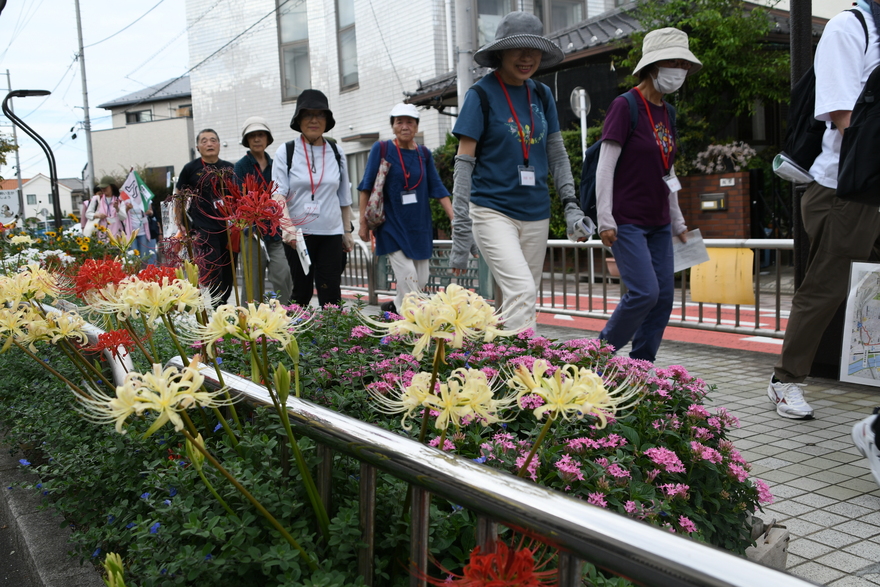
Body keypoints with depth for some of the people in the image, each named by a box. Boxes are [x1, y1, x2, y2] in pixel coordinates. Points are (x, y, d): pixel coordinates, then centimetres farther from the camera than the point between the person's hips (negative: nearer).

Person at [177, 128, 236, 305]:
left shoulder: (229, 169, 8)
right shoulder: (191, 168, 0)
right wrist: (181, 226, 3)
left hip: (228, 229, 4)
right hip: (203, 230, -4)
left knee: (228, 274, 9)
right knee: (211, 277, -12)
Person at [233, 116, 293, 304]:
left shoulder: (274, 165, 13)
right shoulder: (241, 166, 1)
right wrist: (252, 228, -20)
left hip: (276, 232, 3)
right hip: (252, 232, -3)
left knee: (283, 277, -9)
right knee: (253, 282, 2)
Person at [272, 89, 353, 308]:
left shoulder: (337, 152, 9)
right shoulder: (286, 152, 0)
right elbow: (278, 194, -9)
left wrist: (347, 231, 14)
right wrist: (287, 226, -25)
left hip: (331, 233, 2)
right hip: (297, 234, -2)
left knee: (331, 293, -2)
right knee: (302, 292, 5)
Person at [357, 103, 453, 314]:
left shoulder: (424, 154, 7)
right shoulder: (381, 149, -3)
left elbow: (438, 189, 5)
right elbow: (366, 188, -1)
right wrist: (363, 223, -4)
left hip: (420, 227, 5)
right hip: (393, 226, -4)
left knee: (421, 281, 7)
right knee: (408, 278, -14)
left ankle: (395, 306, 29)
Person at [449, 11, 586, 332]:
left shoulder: (541, 95, 11)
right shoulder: (482, 94, -5)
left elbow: (557, 155, 16)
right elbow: (464, 164, -8)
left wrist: (571, 204, 5)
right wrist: (460, 230, -13)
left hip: (536, 214, 6)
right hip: (492, 211, -6)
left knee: (522, 299, 8)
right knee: (522, 292, -22)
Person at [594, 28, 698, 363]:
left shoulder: (667, 113, 13)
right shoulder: (625, 106, -9)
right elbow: (605, 166, -13)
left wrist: (677, 222, 19)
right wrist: (605, 220, -17)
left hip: (658, 223, 8)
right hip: (627, 222, -8)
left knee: (664, 297, 4)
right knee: (645, 292, -15)